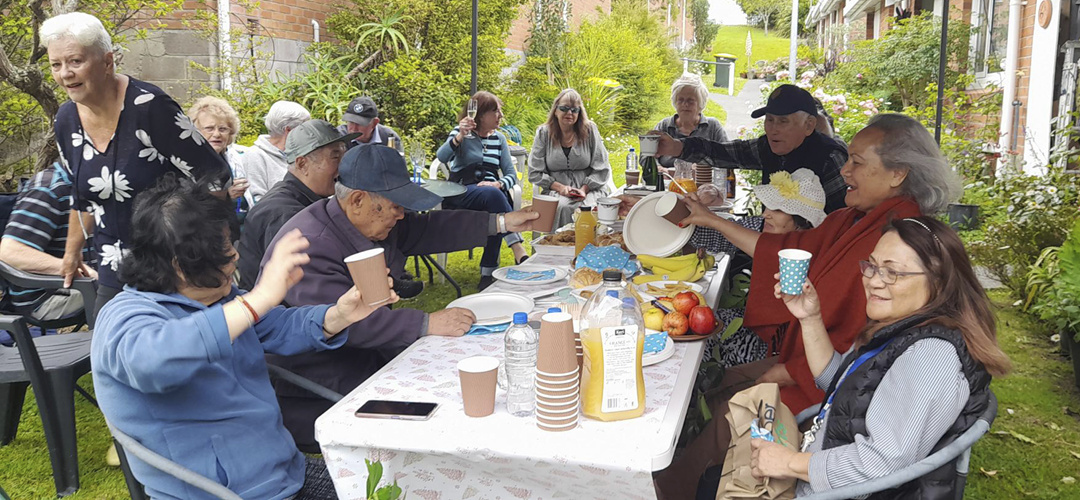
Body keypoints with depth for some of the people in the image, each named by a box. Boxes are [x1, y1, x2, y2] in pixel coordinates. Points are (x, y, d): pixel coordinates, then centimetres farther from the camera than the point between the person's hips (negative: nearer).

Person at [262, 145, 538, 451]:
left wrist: (501, 223, 12)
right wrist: (427, 323, -31)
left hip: (369, 348, 9)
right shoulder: (310, 245, -25)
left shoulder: (374, 222, 4)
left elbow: (428, 229, 15)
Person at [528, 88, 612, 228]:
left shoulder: (590, 130, 4)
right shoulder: (543, 133, 5)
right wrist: (560, 187, -10)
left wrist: (584, 189, -11)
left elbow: (602, 170, 4)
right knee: (562, 207, -34)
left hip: (590, 189, 0)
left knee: (588, 208, -33)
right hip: (556, 190, 0)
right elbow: (535, 173, 3)